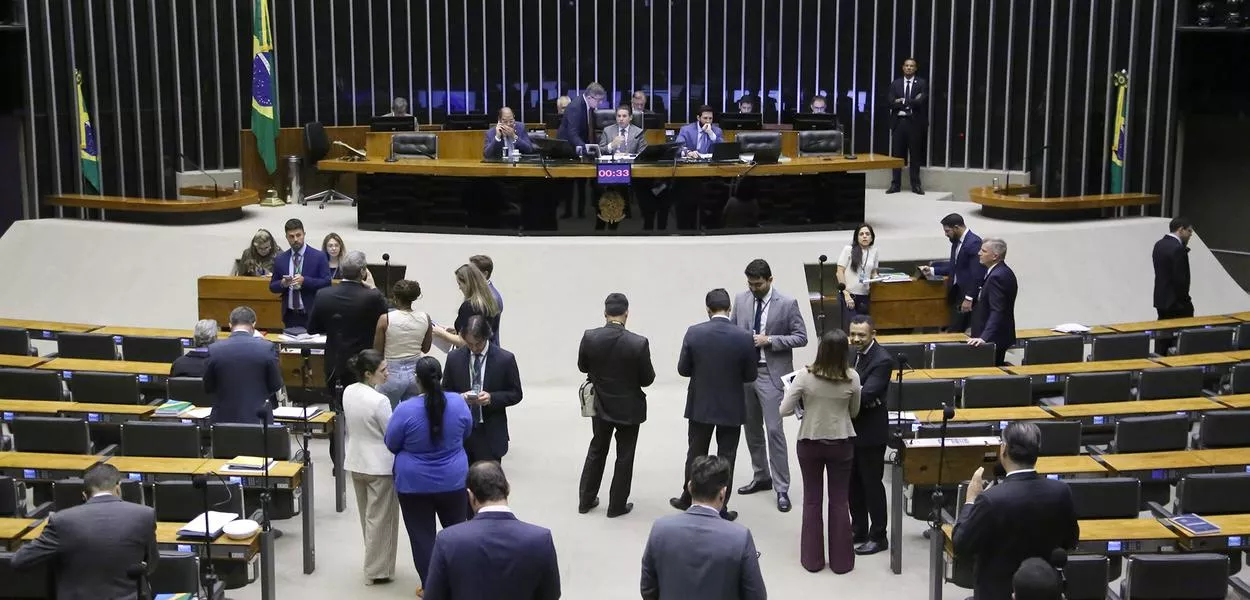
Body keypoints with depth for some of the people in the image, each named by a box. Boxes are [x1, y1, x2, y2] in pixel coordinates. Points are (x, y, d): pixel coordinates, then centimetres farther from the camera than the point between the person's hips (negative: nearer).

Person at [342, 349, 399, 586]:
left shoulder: (348, 392, -3)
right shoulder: (379, 401, -25)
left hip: (356, 462, 7)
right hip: (380, 466, -7)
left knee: (367, 516, 20)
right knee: (380, 519, 6)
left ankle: (373, 562, 34)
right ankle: (376, 570, 15)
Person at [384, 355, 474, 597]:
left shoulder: (405, 409, -21)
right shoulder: (458, 402, -13)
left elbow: (391, 444, -7)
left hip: (414, 484, -3)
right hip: (452, 480, 3)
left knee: (422, 536, 10)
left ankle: (430, 587, 16)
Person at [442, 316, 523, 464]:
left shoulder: (505, 359, -6)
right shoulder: (454, 358, 2)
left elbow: (516, 394, 1)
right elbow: (445, 391, 9)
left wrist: (492, 398, -18)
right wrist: (459, 397, -14)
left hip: (491, 435, -2)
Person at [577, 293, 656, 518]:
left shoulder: (589, 337, -15)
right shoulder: (639, 343, -23)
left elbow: (582, 367, 0)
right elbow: (647, 379, -14)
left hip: (600, 405, 3)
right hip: (629, 408, -3)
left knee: (596, 451, 21)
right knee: (624, 457, 12)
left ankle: (586, 500, 29)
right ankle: (617, 505, 21)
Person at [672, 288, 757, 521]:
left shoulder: (694, 333, -13)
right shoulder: (744, 337, -14)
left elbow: (683, 369, -5)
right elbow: (750, 376, -5)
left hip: (700, 405, 1)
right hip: (731, 408, -1)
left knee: (695, 454, 18)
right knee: (726, 458, 9)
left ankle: (687, 499, 32)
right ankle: (721, 508, 14)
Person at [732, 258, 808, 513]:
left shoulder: (787, 304, -9)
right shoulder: (741, 300, 4)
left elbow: (801, 337, -8)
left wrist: (770, 340, -18)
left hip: (771, 374, -5)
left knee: (774, 430, -8)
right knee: (752, 428, 14)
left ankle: (782, 489, 0)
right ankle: (761, 477, 31)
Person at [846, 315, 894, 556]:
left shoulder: (882, 360, -20)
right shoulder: (859, 354, 7)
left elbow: (866, 394, -28)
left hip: (870, 432, -8)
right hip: (854, 429, 8)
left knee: (872, 485, 2)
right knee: (854, 483, 16)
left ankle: (878, 537, 14)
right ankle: (858, 530, 29)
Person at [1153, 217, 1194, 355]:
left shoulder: (1159, 245, 10)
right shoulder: (1178, 248, -19)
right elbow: (1180, 279, -21)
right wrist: (1186, 300, -10)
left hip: (1161, 300, 9)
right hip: (1176, 302, -9)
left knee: (1163, 336, 11)